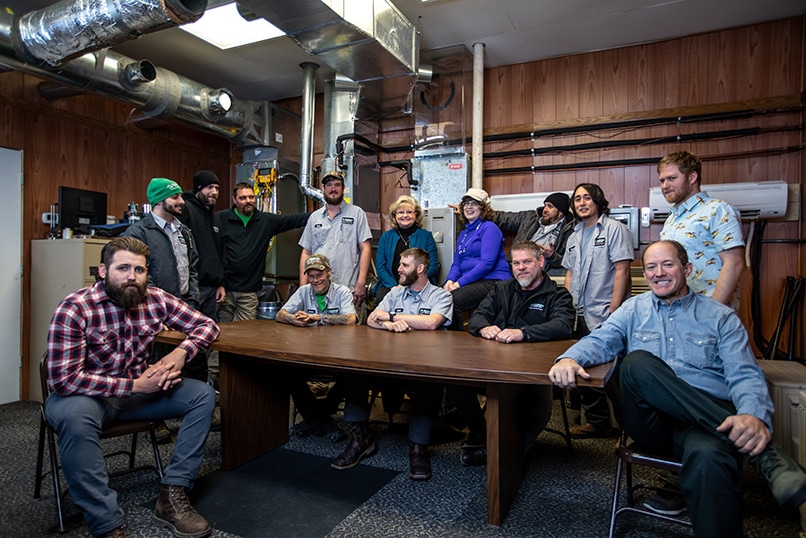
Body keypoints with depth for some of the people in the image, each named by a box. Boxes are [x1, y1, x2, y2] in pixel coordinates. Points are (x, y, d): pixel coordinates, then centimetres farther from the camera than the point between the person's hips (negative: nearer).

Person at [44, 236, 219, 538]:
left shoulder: (156, 300, -8)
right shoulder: (74, 309, -21)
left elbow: (207, 326, -1)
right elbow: (63, 379, -25)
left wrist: (181, 352, -20)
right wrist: (135, 385, -26)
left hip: (138, 388, 5)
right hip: (84, 394, -4)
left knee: (203, 394, -12)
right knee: (75, 415, -38)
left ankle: (172, 496, -11)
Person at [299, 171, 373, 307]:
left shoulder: (357, 213, 5)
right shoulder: (315, 217, 15)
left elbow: (365, 249, -1)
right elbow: (306, 253, 16)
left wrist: (361, 283, -10)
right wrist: (303, 286, 6)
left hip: (348, 289, -3)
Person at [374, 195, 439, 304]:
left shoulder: (426, 236, 11)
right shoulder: (386, 237, 16)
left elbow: (433, 266, 3)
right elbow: (380, 267, 9)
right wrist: (394, 286, -10)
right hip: (391, 284, 2)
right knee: (382, 297, -31)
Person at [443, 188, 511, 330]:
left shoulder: (489, 228, -3)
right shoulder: (463, 234, 23)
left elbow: (487, 263, -14)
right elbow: (456, 264, 20)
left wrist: (459, 283, -17)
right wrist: (450, 280, -4)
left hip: (492, 281, -7)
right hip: (470, 282, 7)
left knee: (452, 300, -30)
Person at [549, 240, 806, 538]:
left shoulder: (720, 317, 12)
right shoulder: (634, 309, 18)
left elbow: (744, 375, 1)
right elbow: (599, 341, 6)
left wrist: (754, 416, -22)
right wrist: (569, 358, -19)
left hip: (709, 421, -2)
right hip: (651, 419, 2)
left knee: (710, 457, -39)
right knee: (637, 362, -32)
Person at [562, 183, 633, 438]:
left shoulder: (614, 229, -3)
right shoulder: (574, 237, 17)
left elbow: (622, 270, -11)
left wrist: (613, 311, -16)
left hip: (604, 316, -7)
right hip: (579, 316, 7)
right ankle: (597, 422, 26)